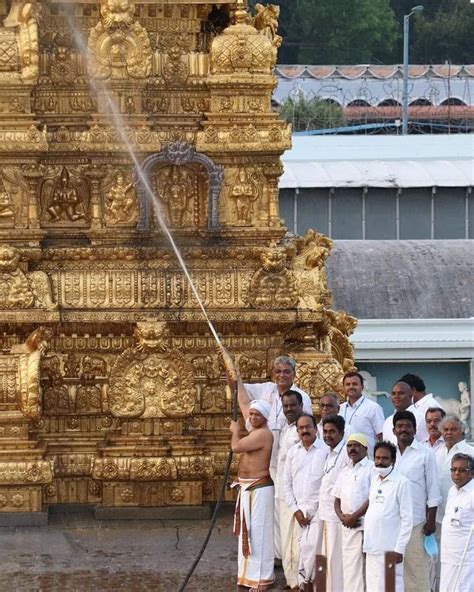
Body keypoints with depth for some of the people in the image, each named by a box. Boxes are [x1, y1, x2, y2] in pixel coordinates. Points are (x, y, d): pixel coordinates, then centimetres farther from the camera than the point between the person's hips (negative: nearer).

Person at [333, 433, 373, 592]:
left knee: (359, 567, -8)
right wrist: (342, 516, 0)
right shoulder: (345, 472, 19)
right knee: (349, 565, 9)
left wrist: (354, 517, -13)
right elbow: (337, 499, 20)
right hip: (347, 526, 7)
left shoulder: (372, 468, -5)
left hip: (364, 526, -7)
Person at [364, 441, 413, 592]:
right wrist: (366, 543, 14)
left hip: (390, 549, -7)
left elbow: (407, 519, -11)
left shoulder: (401, 483, -9)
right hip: (372, 548, 7)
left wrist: (399, 548, -14)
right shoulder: (375, 480, 13)